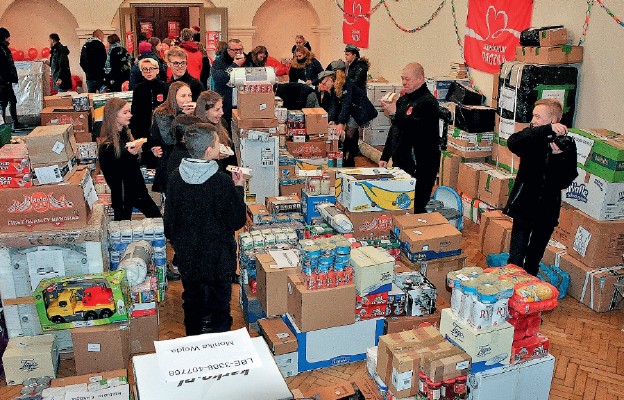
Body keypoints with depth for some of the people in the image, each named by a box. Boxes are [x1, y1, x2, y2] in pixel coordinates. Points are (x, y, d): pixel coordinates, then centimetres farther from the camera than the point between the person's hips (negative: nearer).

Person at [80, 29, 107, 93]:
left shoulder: (85, 46, 15)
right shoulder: (99, 45, -8)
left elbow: (81, 63, 17)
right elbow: (104, 60, -12)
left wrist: (87, 71, 20)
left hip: (89, 77, 7)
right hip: (99, 77, -7)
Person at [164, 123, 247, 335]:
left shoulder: (176, 178, -7)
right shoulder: (222, 182, -23)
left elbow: (169, 220, 3)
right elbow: (237, 221, -13)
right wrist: (238, 188, -5)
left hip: (187, 257, 5)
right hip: (218, 259, -5)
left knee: (192, 304, 22)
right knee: (218, 310, 12)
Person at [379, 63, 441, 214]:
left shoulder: (427, 102, -11)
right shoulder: (403, 100, 18)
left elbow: (418, 130, -26)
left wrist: (395, 114, -24)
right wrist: (385, 157, 22)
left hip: (420, 168, -9)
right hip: (400, 164, 9)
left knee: (415, 208, -10)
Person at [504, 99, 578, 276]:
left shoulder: (567, 144, -3)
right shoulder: (532, 137, -3)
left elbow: (564, 182, -10)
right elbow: (512, 143, -28)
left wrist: (557, 156, -25)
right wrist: (547, 129, -33)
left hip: (547, 211, 1)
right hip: (524, 207, -1)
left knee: (534, 261, 17)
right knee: (515, 260, -5)